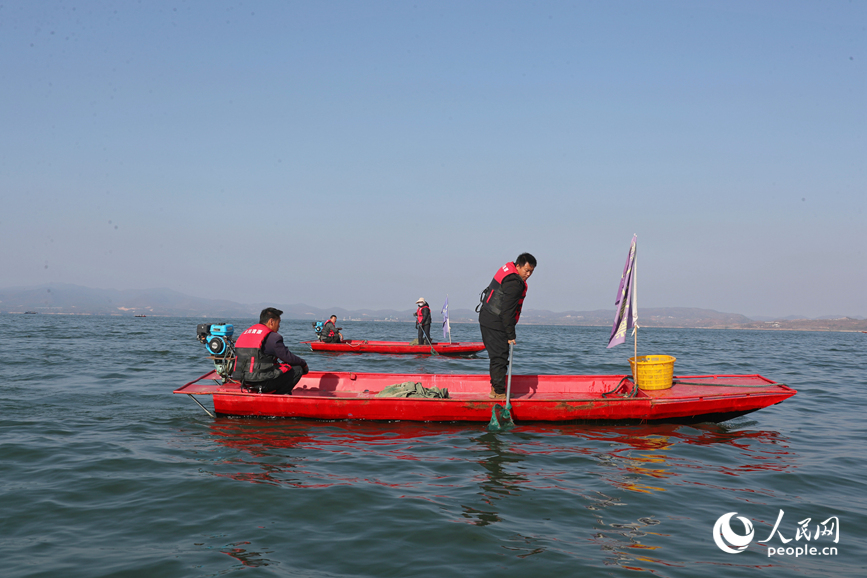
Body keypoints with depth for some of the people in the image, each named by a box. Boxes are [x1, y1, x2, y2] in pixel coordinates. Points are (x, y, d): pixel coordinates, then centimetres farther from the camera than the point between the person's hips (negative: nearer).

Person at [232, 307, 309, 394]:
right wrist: (304, 364, 11)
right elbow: (288, 357, -6)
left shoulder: (244, 334, 16)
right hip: (262, 383, -9)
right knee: (298, 369, 3)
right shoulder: (271, 337, -10)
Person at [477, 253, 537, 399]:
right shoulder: (514, 283, -21)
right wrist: (511, 335, -18)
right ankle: (498, 392, -1)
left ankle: (496, 387, 24)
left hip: (486, 319, 11)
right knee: (500, 358, -6)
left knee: (497, 356, 16)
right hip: (496, 325, -11)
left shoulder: (507, 269, 11)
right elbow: (507, 311, -23)